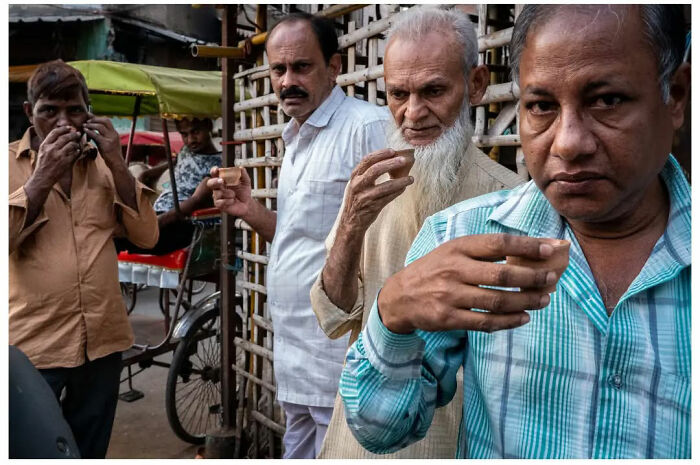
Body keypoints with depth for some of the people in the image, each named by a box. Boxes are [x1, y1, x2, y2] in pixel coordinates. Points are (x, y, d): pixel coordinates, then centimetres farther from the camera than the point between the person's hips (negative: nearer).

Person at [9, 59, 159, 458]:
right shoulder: (11, 163, -1)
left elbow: (147, 237, -3)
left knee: (90, 450, 20)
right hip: (34, 346, -3)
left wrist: (117, 164, -11)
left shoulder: (102, 164, 6)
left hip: (103, 341, 3)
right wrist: (42, 177, -20)